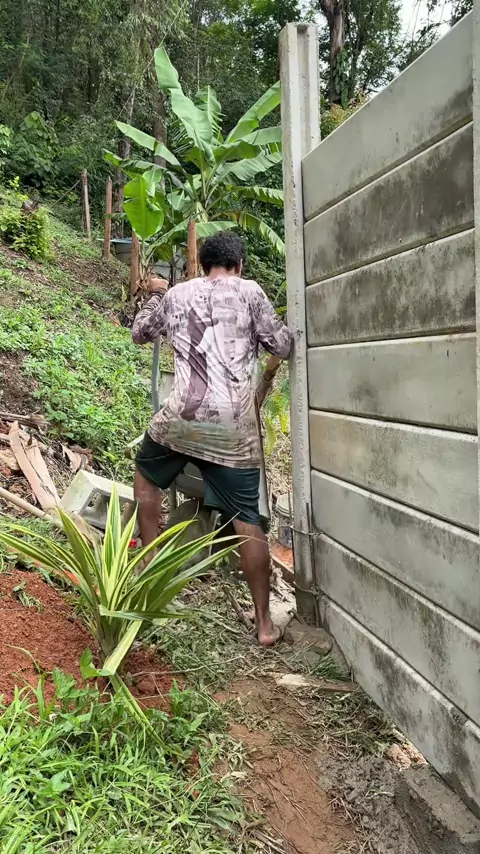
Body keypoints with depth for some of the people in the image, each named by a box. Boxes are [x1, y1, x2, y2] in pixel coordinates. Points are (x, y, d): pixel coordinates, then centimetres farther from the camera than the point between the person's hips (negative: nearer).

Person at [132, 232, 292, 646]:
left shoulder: (176, 294, 13)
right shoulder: (249, 291, 4)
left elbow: (139, 334, 28)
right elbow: (283, 347, 6)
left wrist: (156, 296, 44)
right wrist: (270, 330, 27)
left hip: (183, 417, 2)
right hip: (235, 428, -1)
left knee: (146, 473, 31)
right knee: (247, 521, 4)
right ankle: (265, 622, 10)